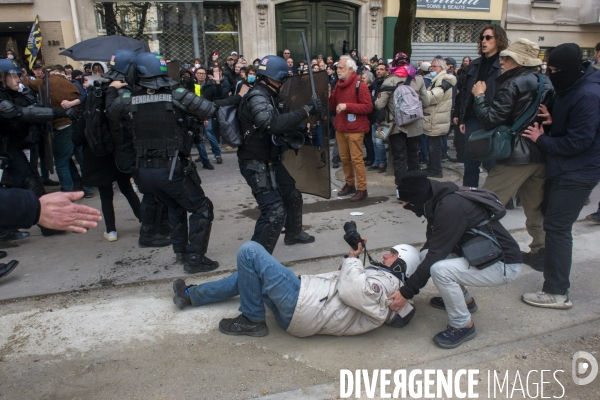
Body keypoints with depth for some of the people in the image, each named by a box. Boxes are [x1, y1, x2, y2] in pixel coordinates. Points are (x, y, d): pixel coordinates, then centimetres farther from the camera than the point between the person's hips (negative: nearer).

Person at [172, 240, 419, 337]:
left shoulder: (385, 281, -9)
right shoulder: (379, 277, 21)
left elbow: (350, 292, -27)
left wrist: (352, 258, -12)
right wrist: (351, 259, 11)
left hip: (303, 307, -10)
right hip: (303, 304, 10)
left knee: (250, 251, -12)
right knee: (247, 276, 24)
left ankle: (251, 321, -1)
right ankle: (192, 295, 37)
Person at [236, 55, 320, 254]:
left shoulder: (269, 96, 10)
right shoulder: (257, 97, -21)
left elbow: (282, 122, 16)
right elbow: (274, 124, -38)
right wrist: (306, 110, -34)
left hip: (271, 160, 10)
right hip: (256, 165, -10)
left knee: (293, 196, 24)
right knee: (275, 211, -18)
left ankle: (293, 234, 48)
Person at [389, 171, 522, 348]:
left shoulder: (450, 207, -27)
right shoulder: (438, 201, 1)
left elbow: (435, 255, -26)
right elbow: (431, 246, 11)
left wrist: (406, 293, -21)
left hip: (504, 265, -9)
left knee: (440, 269, -28)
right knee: (425, 256, 2)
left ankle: (463, 326, -5)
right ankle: (465, 299, 22)